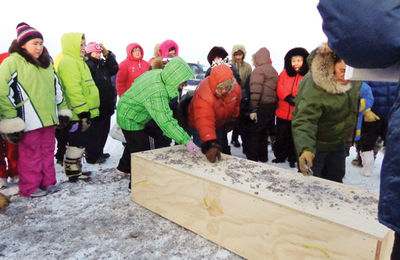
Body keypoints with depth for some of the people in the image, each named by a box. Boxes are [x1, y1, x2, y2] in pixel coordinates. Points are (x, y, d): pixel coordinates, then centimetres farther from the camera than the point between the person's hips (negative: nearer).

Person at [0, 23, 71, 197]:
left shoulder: (47, 63, 17)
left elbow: (56, 87, 23)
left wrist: (63, 110, 17)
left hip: (48, 118, 6)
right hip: (28, 121, -6)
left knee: (48, 151, 13)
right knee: (30, 153, 2)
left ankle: (48, 182, 26)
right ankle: (30, 188, 16)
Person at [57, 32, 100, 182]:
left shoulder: (77, 62, 20)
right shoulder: (68, 62, -14)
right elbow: (73, 90, -22)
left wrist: (85, 112, 26)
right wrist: (82, 113, -23)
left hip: (83, 113, 10)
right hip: (77, 114, -10)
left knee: (79, 143, 17)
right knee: (76, 143, -1)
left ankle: (76, 170, 28)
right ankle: (73, 173, 10)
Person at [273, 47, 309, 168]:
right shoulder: (285, 73, 4)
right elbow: (279, 88, -4)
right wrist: (289, 97, -19)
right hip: (283, 112, 3)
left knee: (294, 137, 10)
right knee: (281, 136, 14)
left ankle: (292, 159, 27)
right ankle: (280, 156, 33)